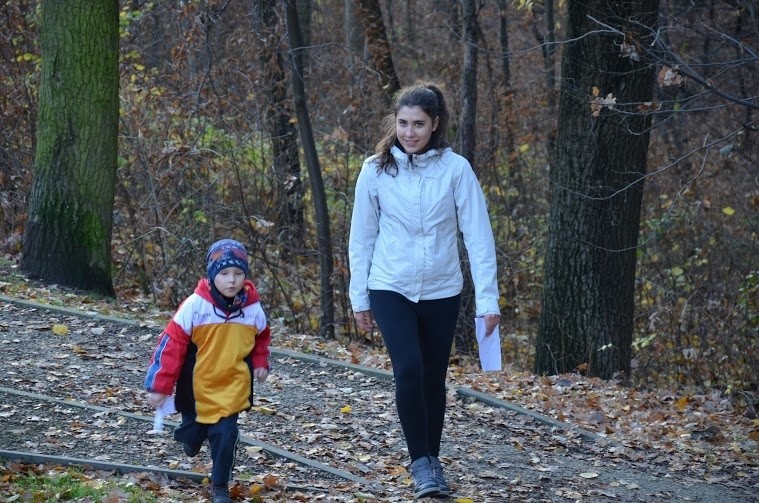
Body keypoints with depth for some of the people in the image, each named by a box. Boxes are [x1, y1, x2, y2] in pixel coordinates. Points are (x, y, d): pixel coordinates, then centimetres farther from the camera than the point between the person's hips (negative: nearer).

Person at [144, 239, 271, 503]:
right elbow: (171, 343, -14)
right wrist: (159, 384, -13)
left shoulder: (253, 308, -7)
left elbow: (262, 337, 16)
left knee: (225, 435, -9)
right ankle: (193, 434, 55)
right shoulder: (195, 306, -17)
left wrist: (260, 362, 1)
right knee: (192, 430, 17)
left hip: (232, 387, 1)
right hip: (196, 387, -1)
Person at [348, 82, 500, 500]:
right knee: (408, 370, -18)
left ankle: (432, 461, 26)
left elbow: (478, 236, -7)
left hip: (441, 292, 1)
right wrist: (359, 298, 4)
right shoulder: (376, 170, -5)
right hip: (391, 289, -1)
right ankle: (421, 463, -8)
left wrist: (488, 298, -11)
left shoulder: (455, 169, -8)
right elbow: (361, 237, 2)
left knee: (433, 379, 10)